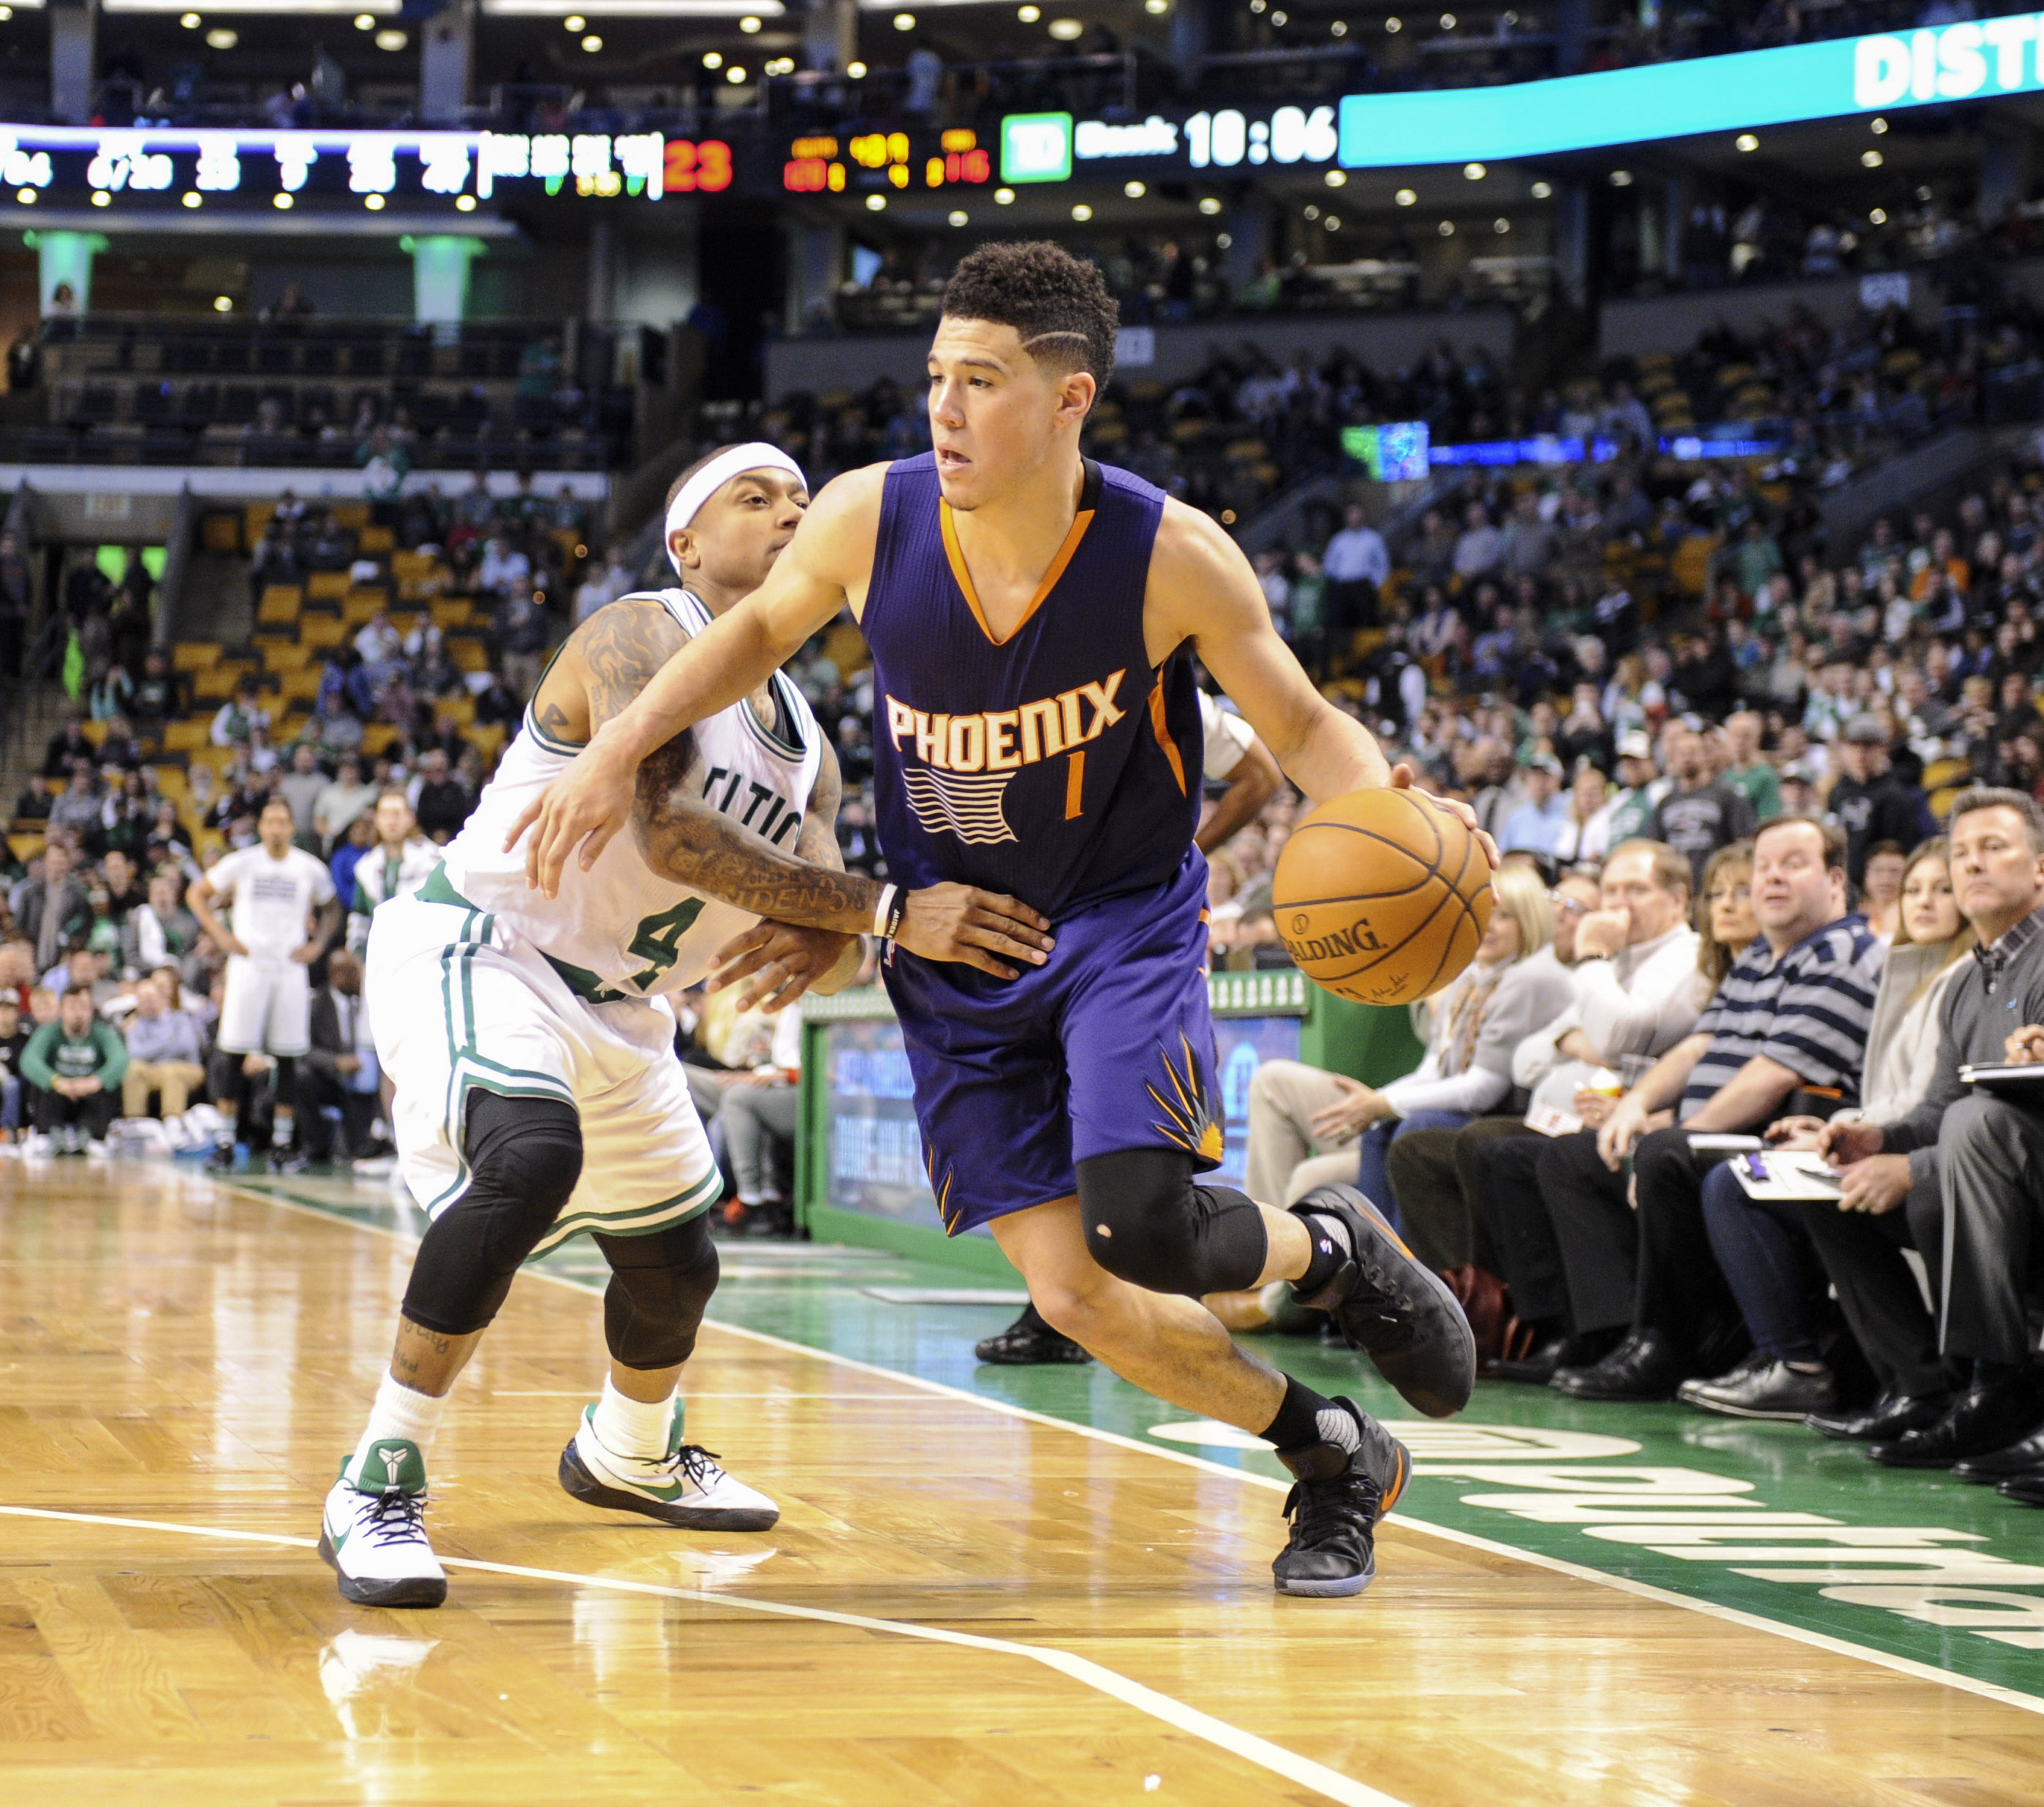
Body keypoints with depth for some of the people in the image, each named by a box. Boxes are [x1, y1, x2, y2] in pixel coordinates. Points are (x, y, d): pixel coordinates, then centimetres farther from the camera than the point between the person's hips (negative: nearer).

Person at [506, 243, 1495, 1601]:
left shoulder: (1171, 555, -22)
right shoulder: (869, 518, -15)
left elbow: (1303, 724, -9)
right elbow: (763, 629, 7)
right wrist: (618, 748, -3)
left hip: (1124, 920, -3)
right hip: (955, 943, 3)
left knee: (1144, 1226, -25)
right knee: (1075, 1297, -5)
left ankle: (1338, 1249, 11)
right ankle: (1336, 1461, 19)